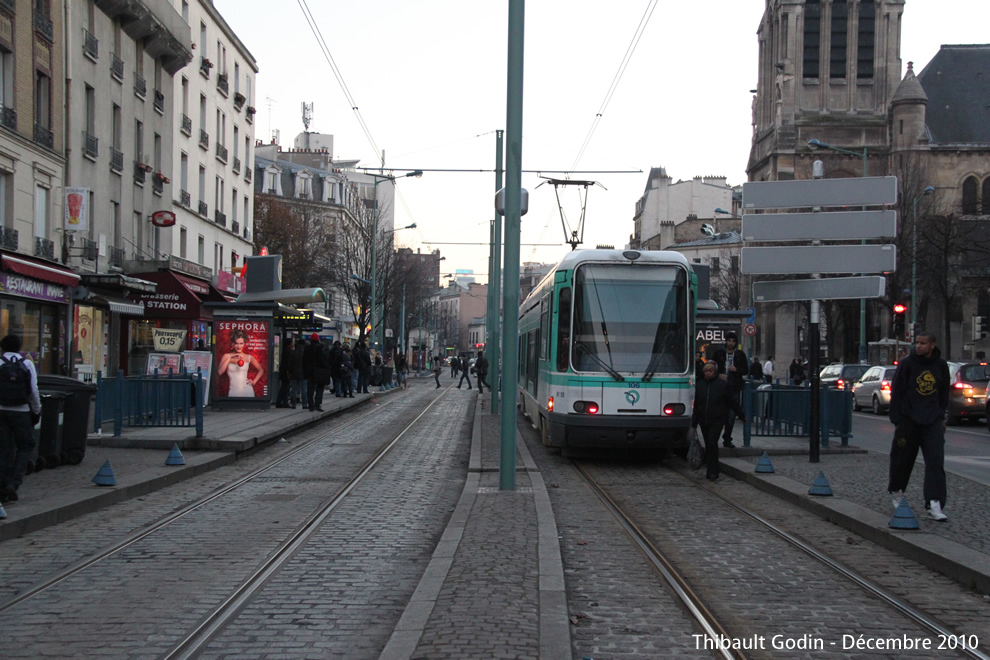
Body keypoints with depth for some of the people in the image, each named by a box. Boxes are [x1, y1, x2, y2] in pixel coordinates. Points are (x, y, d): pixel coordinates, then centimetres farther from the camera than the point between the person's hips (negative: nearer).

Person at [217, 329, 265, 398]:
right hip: (233, 392, -1)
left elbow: (261, 370, 19)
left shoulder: (249, 358, 6)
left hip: (247, 392, 1)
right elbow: (219, 372, -9)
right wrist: (229, 359, -11)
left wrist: (254, 381, 6)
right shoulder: (227, 356, 4)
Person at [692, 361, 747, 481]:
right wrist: (694, 422, 16)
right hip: (703, 420, 4)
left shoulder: (723, 384, -1)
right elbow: (696, 405, 15)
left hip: (717, 420, -4)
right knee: (708, 445, 10)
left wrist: (742, 416, 12)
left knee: (712, 443, -16)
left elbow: (732, 401, 7)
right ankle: (710, 470, 21)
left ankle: (712, 472, -14)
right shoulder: (700, 385, 10)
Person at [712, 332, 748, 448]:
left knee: (731, 415, 2)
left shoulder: (740, 355, 9)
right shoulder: (719, 353, 7)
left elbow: (746, 370, 10)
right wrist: (719, 375, -8)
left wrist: (736, 370, -8)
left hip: (734, 388, 1)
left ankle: (727, 439, 11)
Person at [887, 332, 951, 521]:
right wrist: (896, 420, -6)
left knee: (936, 462, -10)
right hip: (908, 420, -2)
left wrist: (941, 416, 15)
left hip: (932, 421, 2)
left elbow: (944, 393, 18)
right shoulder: (907, 364, -4)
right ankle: (896, 491, 35)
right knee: (902, 460, 9)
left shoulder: (941, 366, 6)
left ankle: (935, 504, -14)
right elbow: (896, 393, -2)